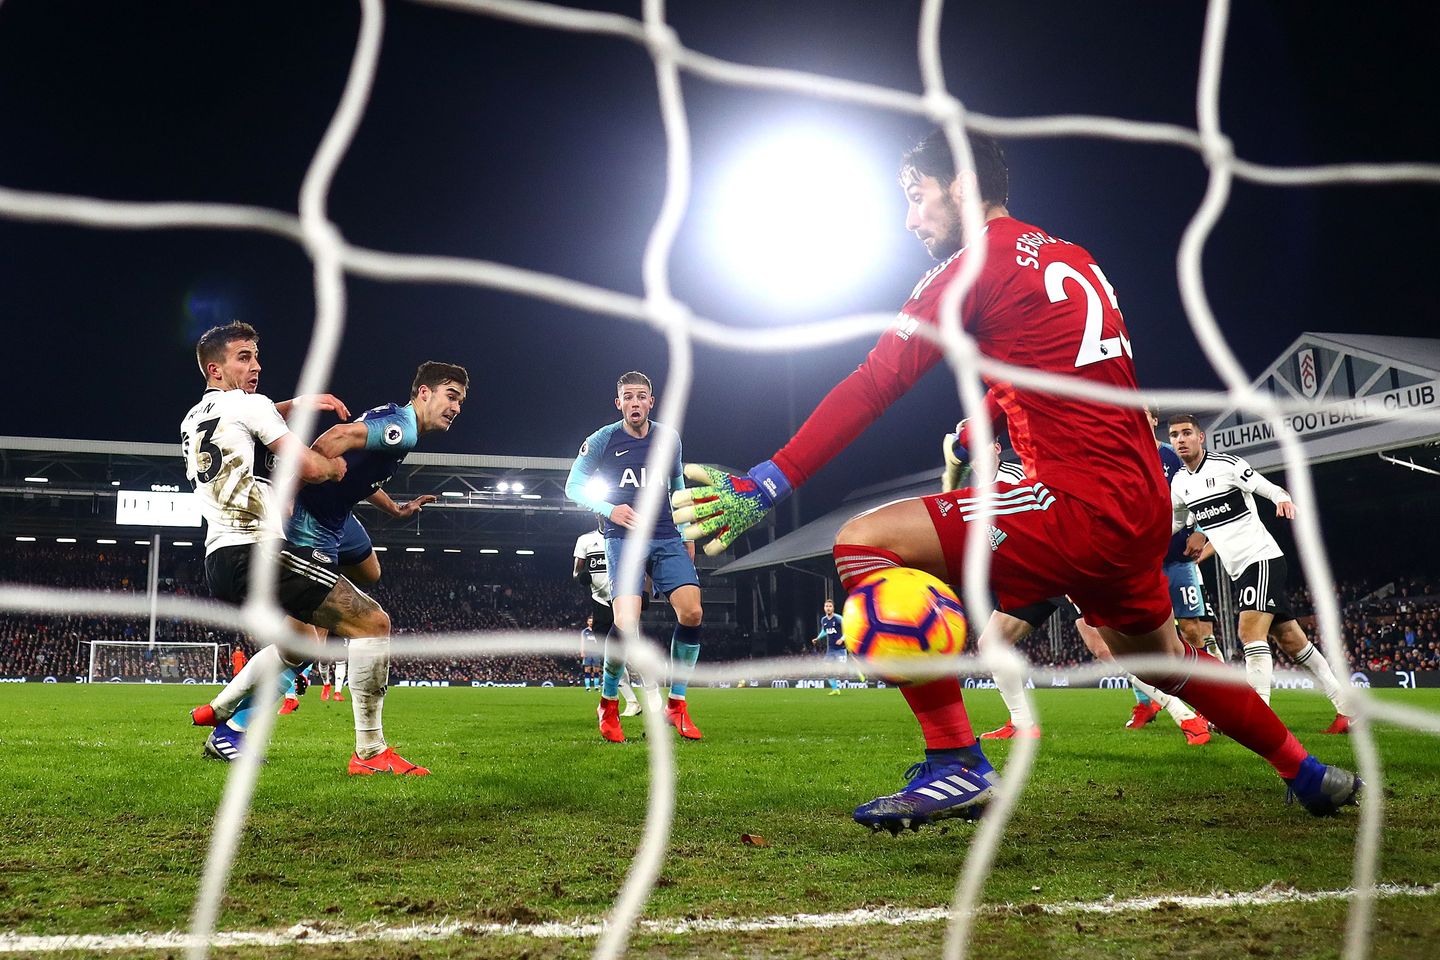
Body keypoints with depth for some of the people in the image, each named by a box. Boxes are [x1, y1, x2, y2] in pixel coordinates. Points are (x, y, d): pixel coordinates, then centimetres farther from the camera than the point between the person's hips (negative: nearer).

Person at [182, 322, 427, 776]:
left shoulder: (191, 421, 22)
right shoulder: (249, 404, -3)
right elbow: (310, 467, -9)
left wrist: (298, 403, 29)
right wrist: (337, 465, 12)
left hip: (219, 563, 10)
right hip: (260, 551, -9)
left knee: (302, 642, 30)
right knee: (373, 623, -7)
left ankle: (219, 714, 27)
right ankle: (370, 752, -10)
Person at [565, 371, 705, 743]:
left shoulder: (669, 438, 9)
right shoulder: (602, 440, -3)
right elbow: (573, 486, 1)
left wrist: (686, 531, 20)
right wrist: (610, 510, -16)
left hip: (667, 540, 4)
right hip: (624, 540, -4)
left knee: (692, 613, -13)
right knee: (626, 625, -20)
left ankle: (676, 705, 3)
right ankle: (608, 704, 5)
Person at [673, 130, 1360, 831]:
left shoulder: (978, 262, -5)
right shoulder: (1076, 261, 18)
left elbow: (873, 385, -11)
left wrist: (766, 485, -11)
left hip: (1084, 503, -9)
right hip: (1143, 508, 9)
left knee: (865, 542, -13)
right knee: (1157, 654, 33)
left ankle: (956, 764, -14)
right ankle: (1307, 773, 47)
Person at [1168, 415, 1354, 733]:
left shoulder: (1227, 465, -12)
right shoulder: (1178, 483, 8)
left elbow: (1272, 490, -15)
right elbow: (1176, 521, 25)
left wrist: (1283, 500, -36)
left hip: (1262, 558, -7)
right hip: (1239, 571, 7)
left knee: (1250, 632, -21)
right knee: (1291, 640, 8)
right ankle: (1345, 709, 15)